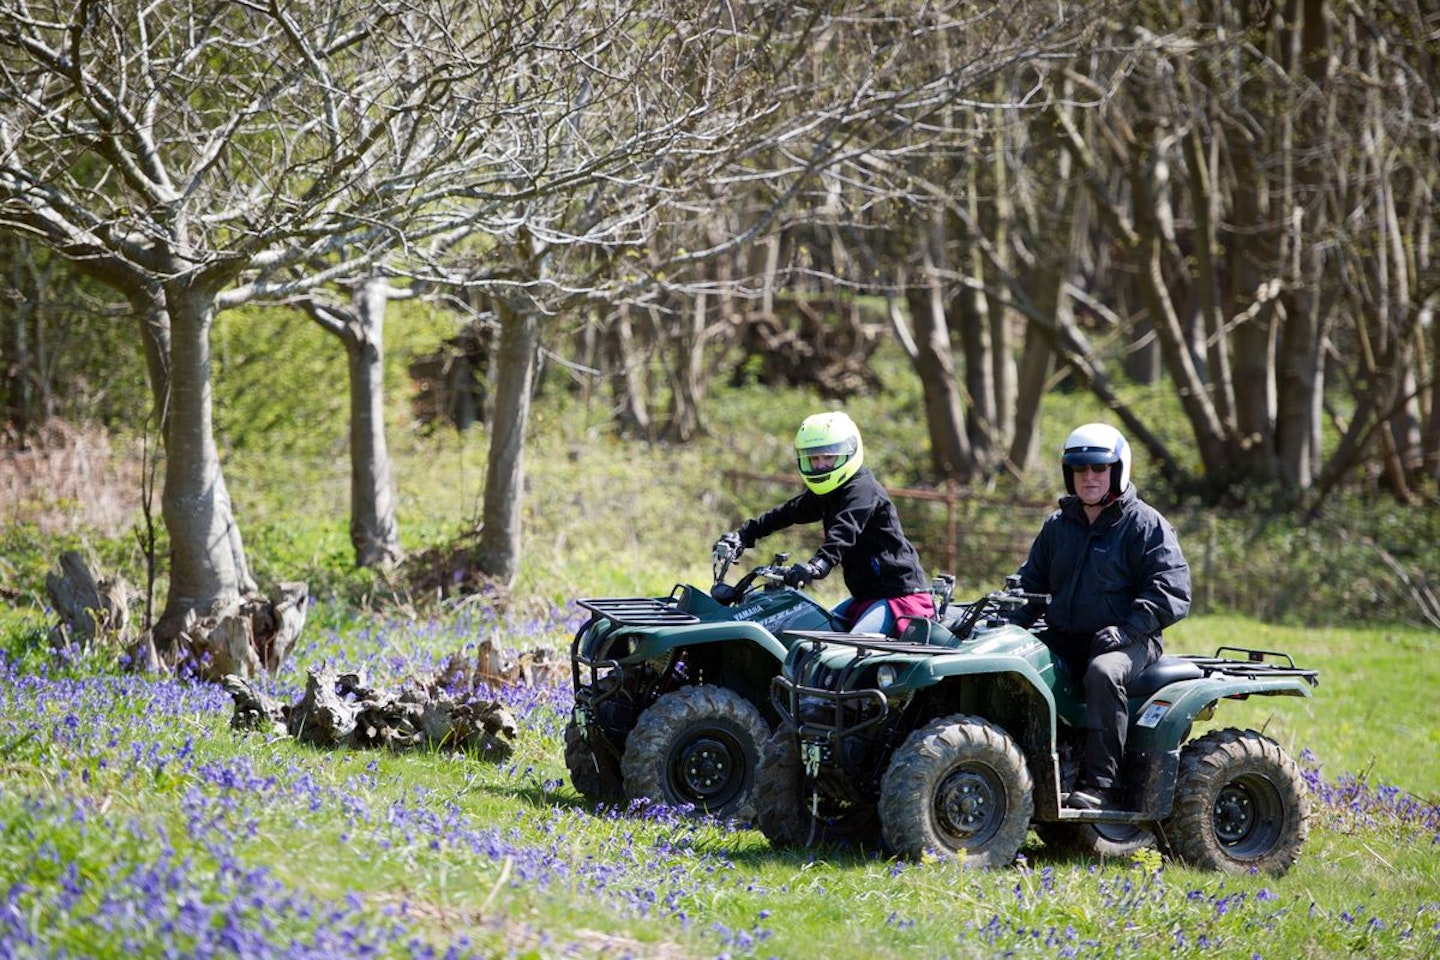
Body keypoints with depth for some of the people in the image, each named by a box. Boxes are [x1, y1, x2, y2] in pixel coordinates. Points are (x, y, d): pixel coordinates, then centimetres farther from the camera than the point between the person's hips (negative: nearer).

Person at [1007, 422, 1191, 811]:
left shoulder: (1146, 526, 1)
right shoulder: (1057, 526, 18)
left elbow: (1170, 591, -8)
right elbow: (1031, 582, 23)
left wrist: (1127, 629, -22)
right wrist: (1013, 622, 1)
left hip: (1128, 642, -5)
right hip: (1064, 638, 5)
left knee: (1103, 672, -39)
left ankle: (1101, 785, -37)